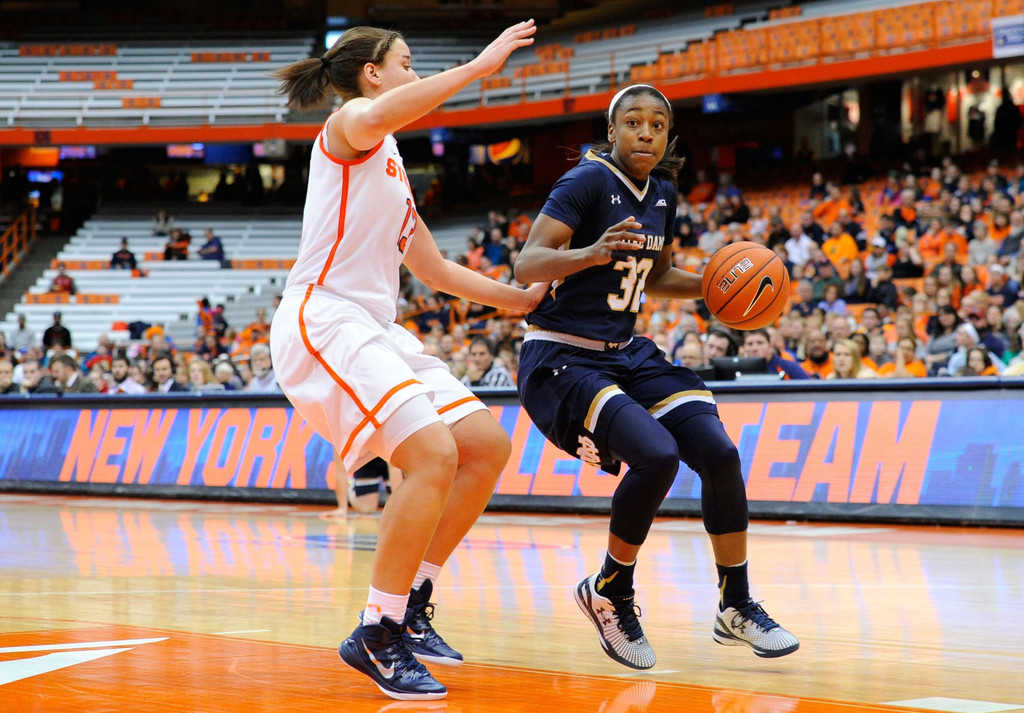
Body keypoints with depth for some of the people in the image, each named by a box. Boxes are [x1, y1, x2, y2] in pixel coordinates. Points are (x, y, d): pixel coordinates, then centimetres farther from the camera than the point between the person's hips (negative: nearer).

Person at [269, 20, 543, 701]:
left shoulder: (391, 166, 26)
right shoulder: (348, 126, -2)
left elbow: (437, 270, 33)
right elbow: (372, 118, -30)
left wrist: (524, 298, 30)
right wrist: (479, 65, -28)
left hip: (374, 329, 10)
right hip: (322, 319, -10)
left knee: (488, 446, 5)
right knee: (434, 456, -23)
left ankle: (411, 603, 11)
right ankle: (377, 635, -15)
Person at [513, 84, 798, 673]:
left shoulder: (663, 193, 8)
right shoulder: (588, 181, -15)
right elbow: (527, 265, -25)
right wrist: (592, 253, -42)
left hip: (626, 354, 7)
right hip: (561, 359, -7)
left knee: (720, 452, -8)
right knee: (656, 455, -28)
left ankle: (737, 607, 7)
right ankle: (610, 592, -5)